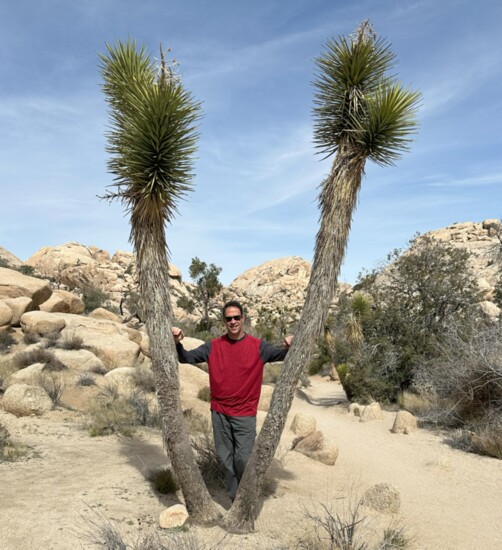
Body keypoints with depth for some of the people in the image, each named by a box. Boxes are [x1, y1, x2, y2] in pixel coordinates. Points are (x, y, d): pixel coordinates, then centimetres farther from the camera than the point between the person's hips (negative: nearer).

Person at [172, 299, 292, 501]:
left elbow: (281, 354, -11)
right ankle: (235, 497, 28)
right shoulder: (213, 346, 0)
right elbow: (187, 358, 0)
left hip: (245, 414, -2)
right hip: (219, 412, 2)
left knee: (243, 459, -3)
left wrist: (288, 347, -34)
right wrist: (178, 342, -20)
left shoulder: (258, 346, -5)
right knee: (225, 457, 10)